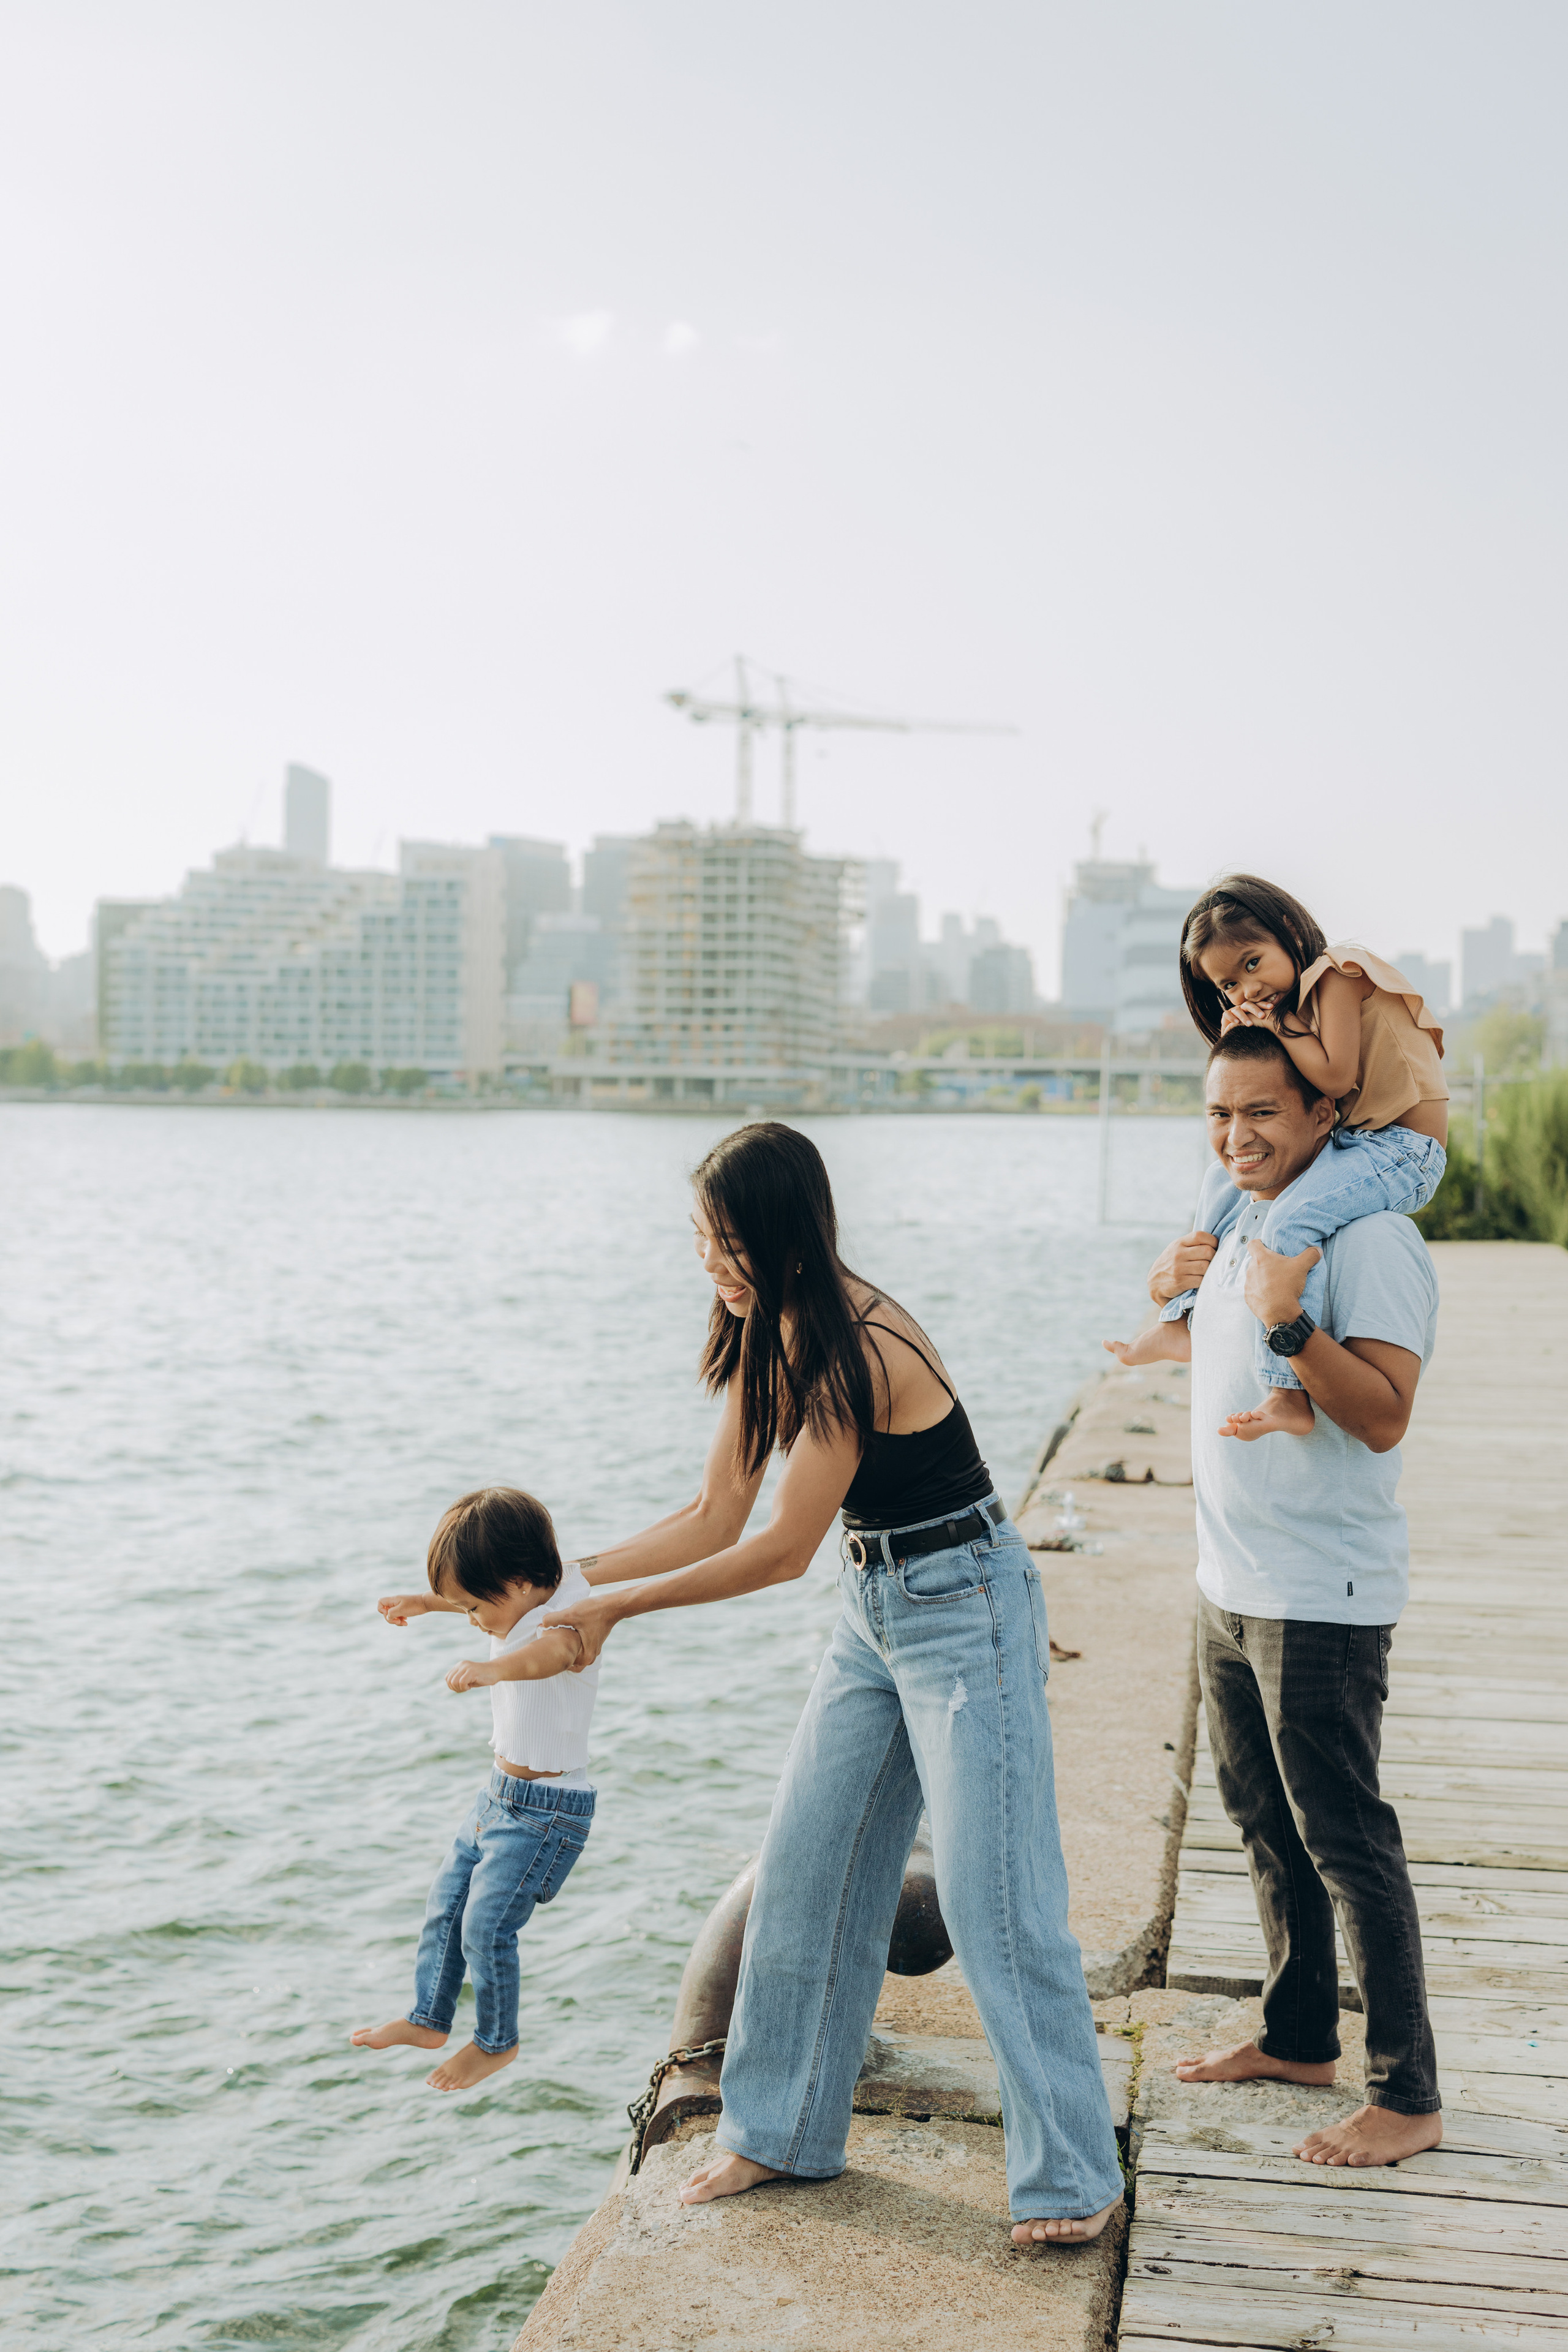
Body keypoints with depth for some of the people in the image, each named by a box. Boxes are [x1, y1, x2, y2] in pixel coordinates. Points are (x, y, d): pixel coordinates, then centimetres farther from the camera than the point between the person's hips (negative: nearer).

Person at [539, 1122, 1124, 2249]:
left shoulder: (862, 1347, -26)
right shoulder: (763, 1334, 2)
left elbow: (781, 1551, -23)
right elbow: (716, 1516, 5)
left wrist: (618, 1607, -16)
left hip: (968, 1607, -9)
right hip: (877, 1607, 9)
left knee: (993, 1894, -6)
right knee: (806, 1871, 11)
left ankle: (1073, 2177, 8)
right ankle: (785, 2131, 25)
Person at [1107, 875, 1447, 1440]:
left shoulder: (1336, 973, -11)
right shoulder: (1293, 1003, 18)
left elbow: (1334, 1078, -22)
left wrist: (1278, 1024, -12)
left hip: (1403, 1147, -10)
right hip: (1351, 1142, 10)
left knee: (1290, 1223, -32)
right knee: (1227, 1180, 18)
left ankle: (1290, 1395, -36)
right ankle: (1185, 1324, 19)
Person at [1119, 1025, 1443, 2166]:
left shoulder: (1368, 1237, -18)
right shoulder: (1244, 1224, 10)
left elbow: (1384, 1416, -24)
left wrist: (1288, 1319, -34)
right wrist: (1181, 1282, 9)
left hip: (1322, 1598, -9)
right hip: (1232, 1586, 9)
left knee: (1346, 1841, -2)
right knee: (1266, 1825, 19)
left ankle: (1409, 2097, 10)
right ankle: (1299, 2037, 35)